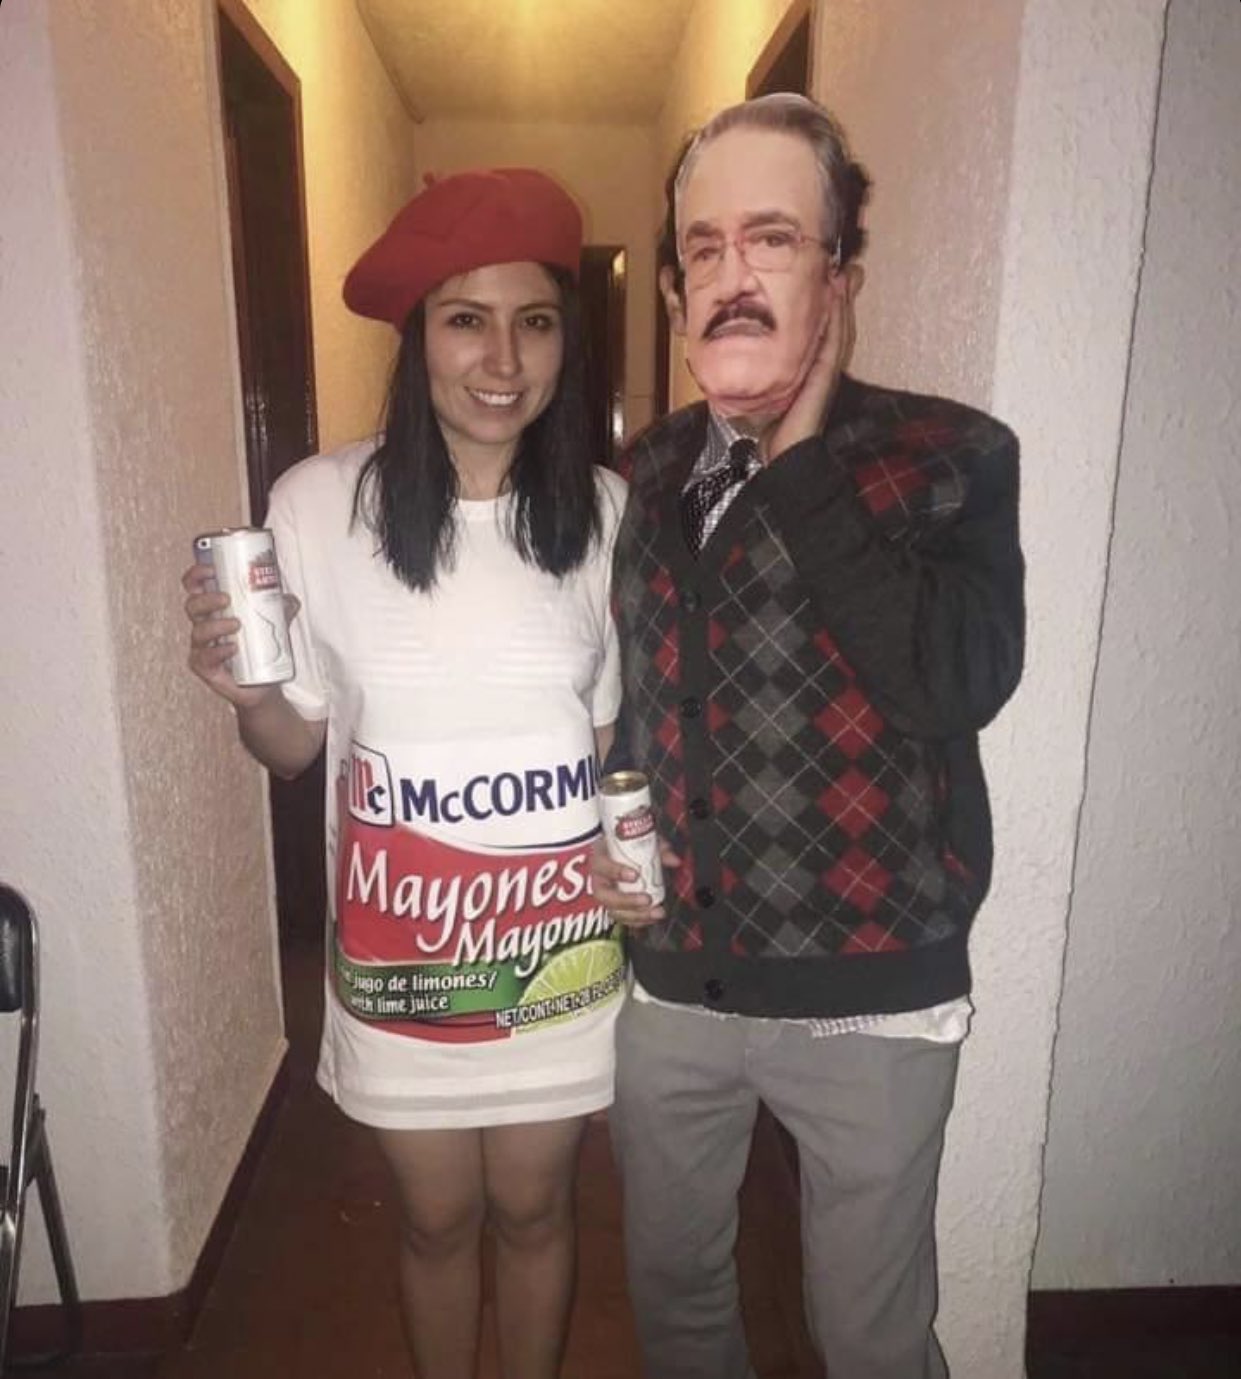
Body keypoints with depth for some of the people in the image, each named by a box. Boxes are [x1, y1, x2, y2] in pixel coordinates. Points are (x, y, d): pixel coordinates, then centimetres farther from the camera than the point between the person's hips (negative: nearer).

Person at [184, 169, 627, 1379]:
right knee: (437, 1220, 21)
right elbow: (293, 746, -2)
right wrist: (243, 691, -21)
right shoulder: (318, 505, -12)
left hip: (559, 944, 1)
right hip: (400, 955, 0)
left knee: (532, 1208, 22)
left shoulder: (605, 512, -8)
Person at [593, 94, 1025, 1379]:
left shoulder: (951, 456, -10)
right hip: (670, 983, 4)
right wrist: (601, 834, -3)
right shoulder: (640, 476, 2)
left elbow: (960, 683, -27)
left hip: (870, 996, -3)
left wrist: (801, 461, -22)